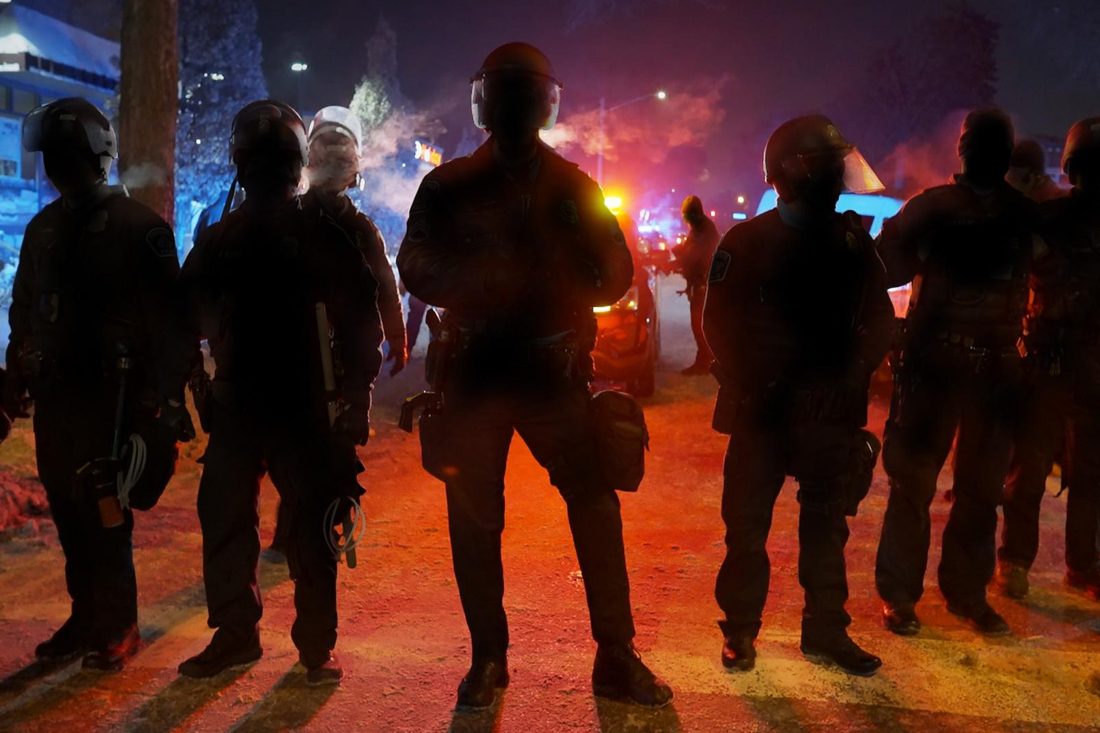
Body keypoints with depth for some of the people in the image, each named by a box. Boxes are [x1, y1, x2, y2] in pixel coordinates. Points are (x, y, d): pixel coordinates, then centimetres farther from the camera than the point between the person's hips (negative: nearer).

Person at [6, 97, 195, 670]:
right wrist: (17, 378, 17)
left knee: (104, 511, -5)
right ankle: (87, 617, 23)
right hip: (55, 392, 7)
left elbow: (168, 317, -9)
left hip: (111, 393, -6)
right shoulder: (44, 228, 15)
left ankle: (118, 625, 7)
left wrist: (169, 393, -14)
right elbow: (24, 310, 22)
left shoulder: (138, 227, -5)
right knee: (68, 512, 10)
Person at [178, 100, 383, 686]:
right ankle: (234, 632, 23)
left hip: (304, 406, -4)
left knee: (311, 526, 0)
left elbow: (359, 318, -3)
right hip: (235, 403, 4)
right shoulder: (218, 238, 12)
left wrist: (353, 397, -9)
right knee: (223, 518, 7)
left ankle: (317, 644, 13)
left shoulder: (325, 233, 1)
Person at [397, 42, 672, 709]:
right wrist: (471, 281, -5)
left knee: (596, 510, 2)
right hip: (474, 373, 0)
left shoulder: (572, 187, 6)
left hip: (556, 373, 0)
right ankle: (488, 657, 18)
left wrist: (562, 296, -4)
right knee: (474, 520, 7)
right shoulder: (449, 185, 7)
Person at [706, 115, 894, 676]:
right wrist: (746, 387, -9)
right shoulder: (748, 240, -2)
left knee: (827, 525, 12)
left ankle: (826, 632, 26)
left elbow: (878, 320, 8)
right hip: (762, 412, -3)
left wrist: (850, 378, -5)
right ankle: (739, 632, 19)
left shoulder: (854, 241, 7)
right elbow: (719, 322, -4)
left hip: (830, 413, 3)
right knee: (747, 525, 4)